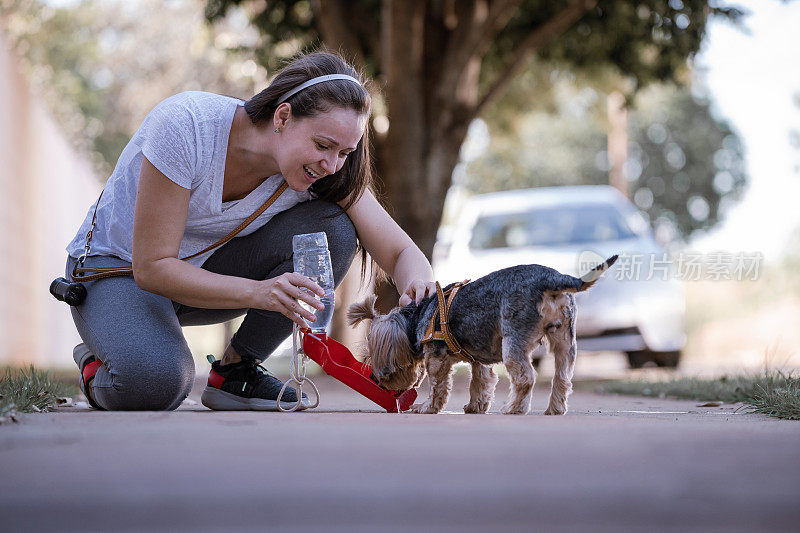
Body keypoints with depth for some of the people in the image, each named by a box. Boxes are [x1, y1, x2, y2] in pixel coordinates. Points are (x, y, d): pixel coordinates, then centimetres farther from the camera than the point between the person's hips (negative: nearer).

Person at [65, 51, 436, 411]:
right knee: (153, 382, -37)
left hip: (207, 266, 5)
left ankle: (236, 371, -6)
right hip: (119, 264, -5)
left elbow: (402, 252, -15)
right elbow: (152, 267, -31)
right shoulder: (184, 125, -33)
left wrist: (417, 285, -41)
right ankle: (98, 365, 1)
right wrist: (256, 292, -44)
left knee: (334, 230, -22)